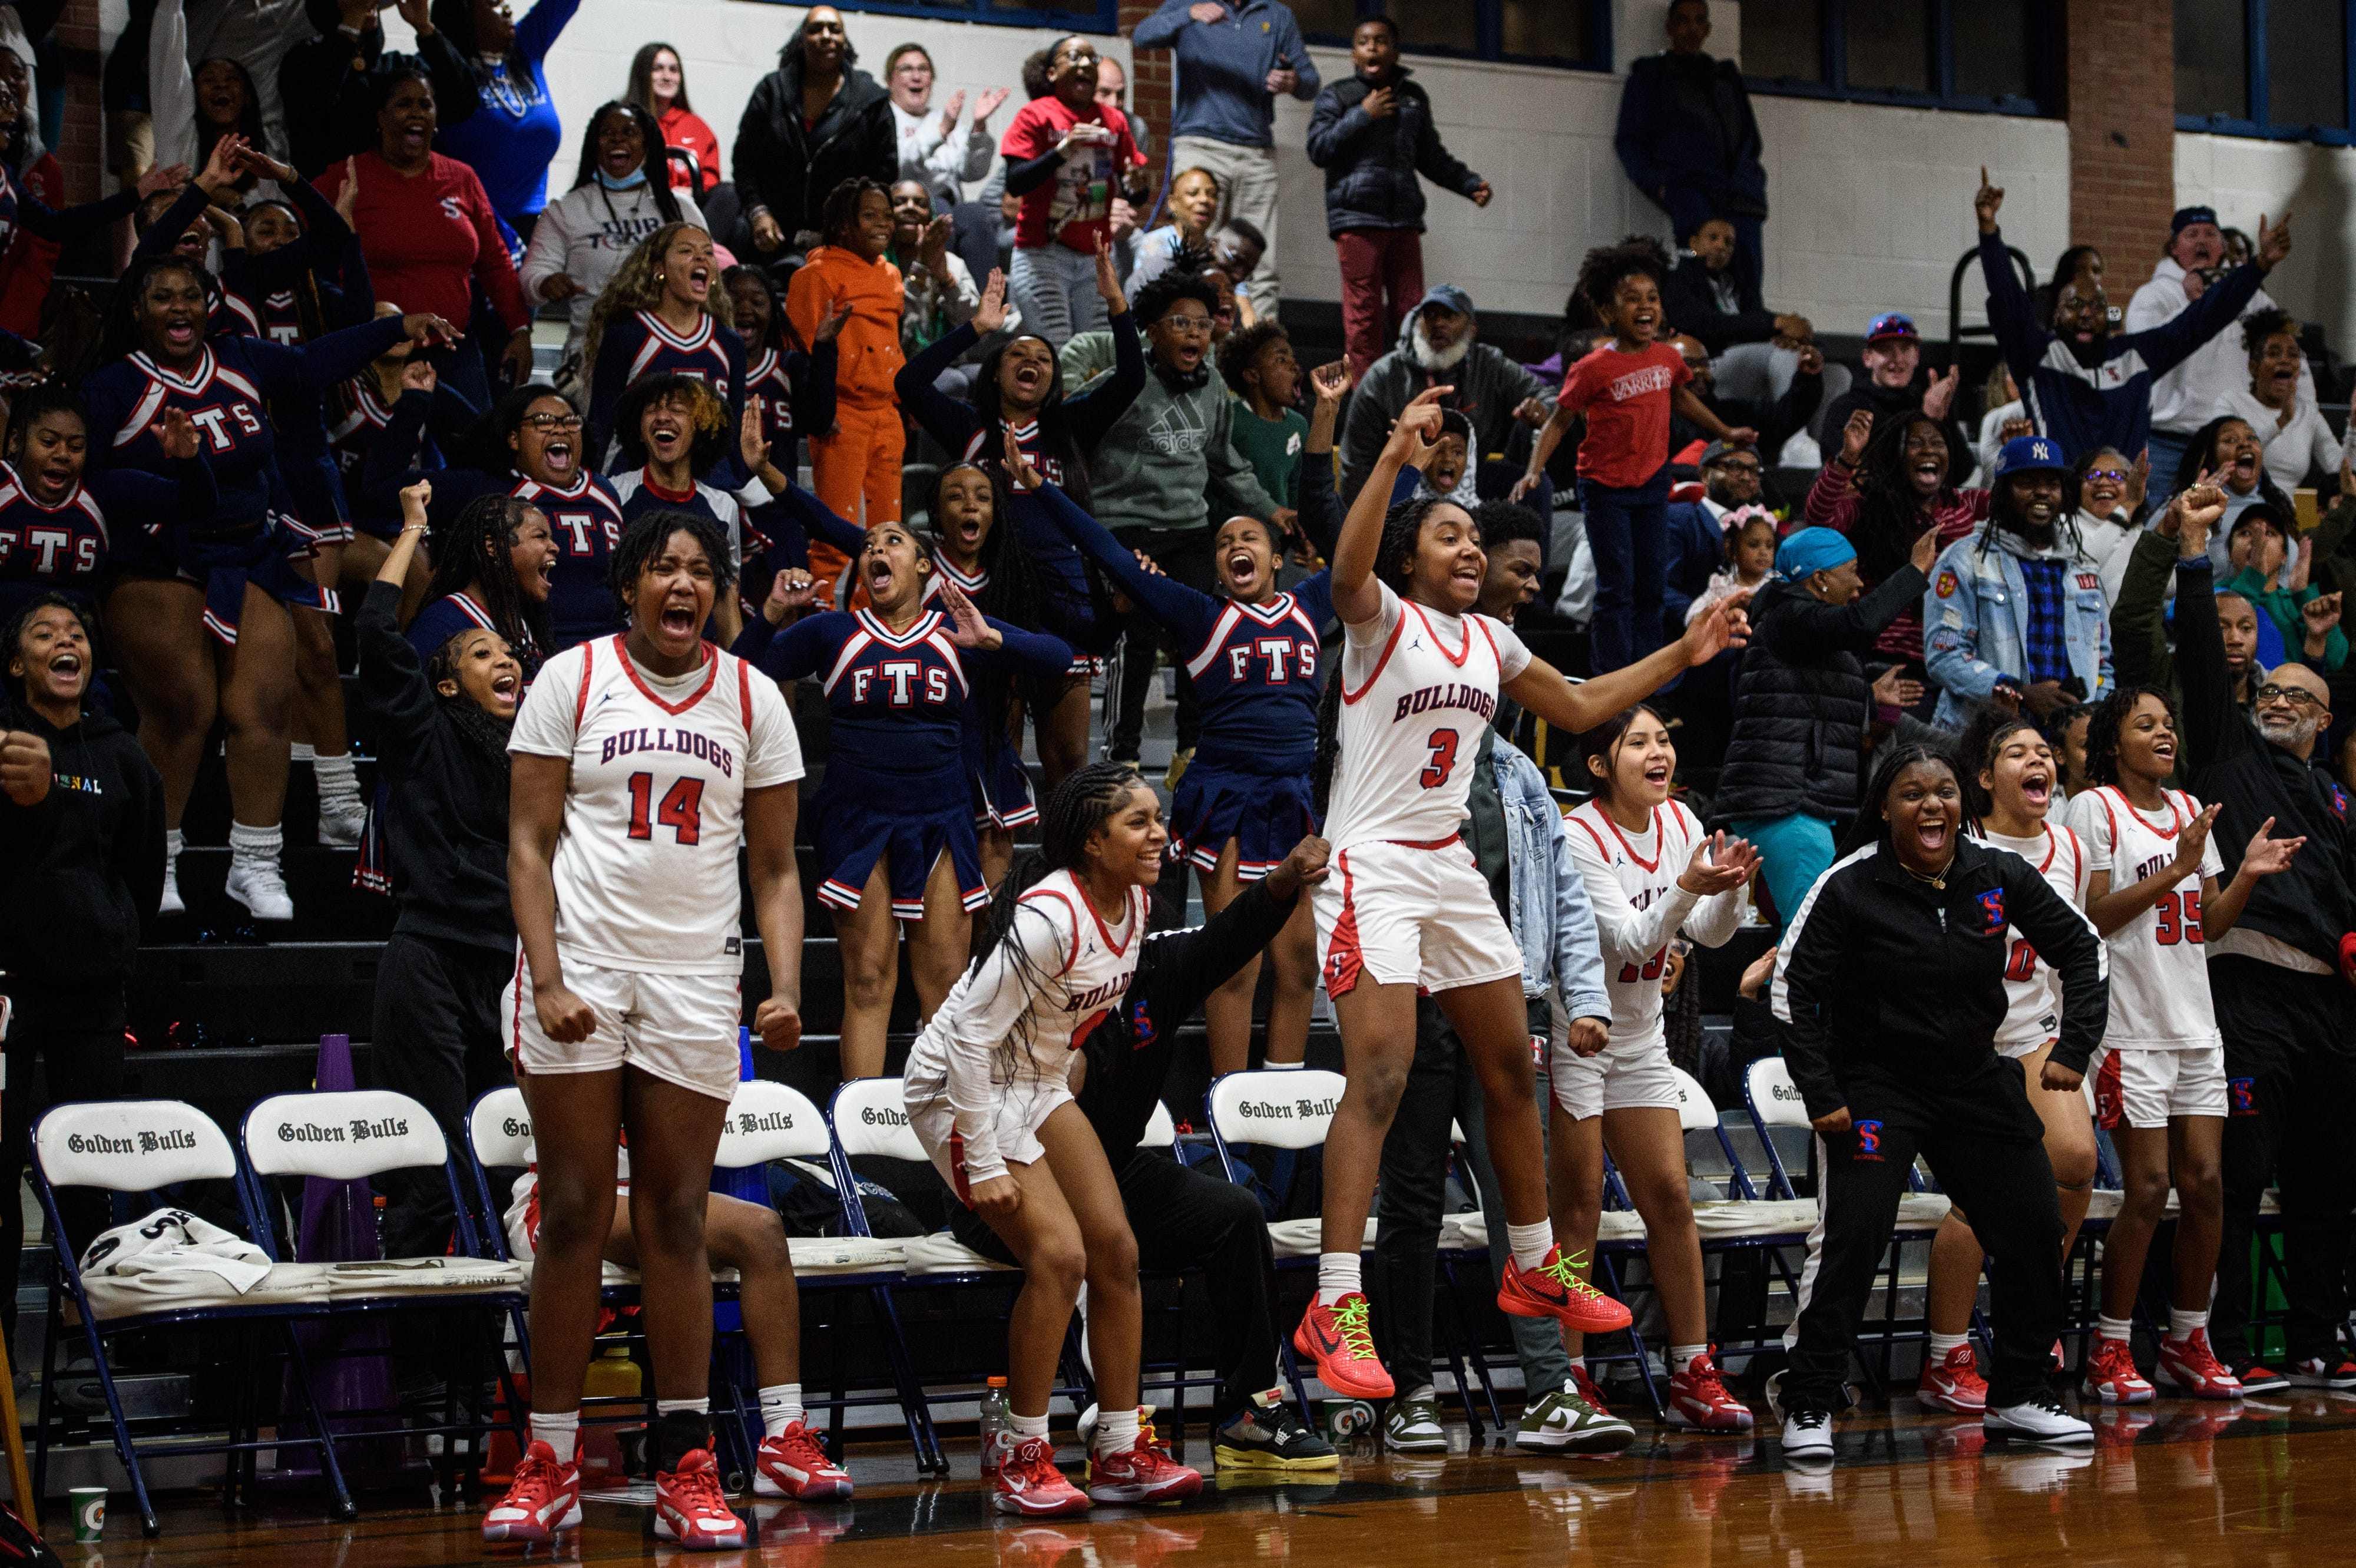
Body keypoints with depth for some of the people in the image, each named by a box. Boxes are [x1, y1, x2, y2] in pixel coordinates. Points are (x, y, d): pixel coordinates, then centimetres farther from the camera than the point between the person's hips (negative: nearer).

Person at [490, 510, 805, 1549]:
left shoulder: (752, 698, 7)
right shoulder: (572, 679, 1)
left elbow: (776, 870, 9)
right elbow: (530, 844, -1)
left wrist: (786, 989, -5)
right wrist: (547, 982, -11)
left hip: (695, 984, 2)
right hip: (580, 971, -2)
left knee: (677, 1223, 3)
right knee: (574, 1218, -1)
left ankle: (686, 1471, 6)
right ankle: (550, 1468, 6)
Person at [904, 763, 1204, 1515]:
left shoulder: (1132, 901, -4)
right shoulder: (1048, 917, -29)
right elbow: (971, 1038, -26)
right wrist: (983, 1165, -25)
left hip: (1040, 1085, 8)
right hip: (959, 1087, -8)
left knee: (1115, 1248, -1)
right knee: (1059, 1256, -19)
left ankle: (1121, 1453, 7)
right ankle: (1021, 1459, -7)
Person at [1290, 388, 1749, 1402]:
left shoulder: (1490, 640, 13)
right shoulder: (1381, 619, -8)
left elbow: (1578, 707, 27)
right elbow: (1347, 570, -31)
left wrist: (1681, 656, 23)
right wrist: (1395, 459, -44)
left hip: (1450, 868, 8)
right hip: (1373, 867, -8)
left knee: (1510, 1068, 14)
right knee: (1380, 1078, -18)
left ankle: (1535, 1269, 31)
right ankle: (1336, 1309, -19)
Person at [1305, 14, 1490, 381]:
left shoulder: (1413, 97, 18)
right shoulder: (1337, 96, 6)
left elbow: (1431, 157, 27)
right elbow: (1318, 150, -5)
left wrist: (1470, 185, 18)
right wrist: (1363, 115, -9)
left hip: (1404, 219, 4)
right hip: (1357, 217, -4)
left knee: (1410, 311, 1)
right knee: (1364, 313, -7)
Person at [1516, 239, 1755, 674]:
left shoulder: (1668, 358, 1)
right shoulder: (1594, 368, -17)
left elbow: (1681, 398, 21)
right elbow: (1559, 421, -12)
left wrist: (1727, 433, 32)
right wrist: (1534, 471, -23)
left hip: (1652, 482, 6)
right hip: (1605, 487, -6)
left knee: (1652, 582, 11)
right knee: (1617, 586, -5)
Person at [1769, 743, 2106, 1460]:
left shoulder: (2001, 876, -4)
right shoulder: (1847, 888, -14)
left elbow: (2082, 950, 6)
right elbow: (1793, 989, -10)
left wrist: (2075, 1046, -5)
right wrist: (1820, 1094, -15)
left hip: (1976, 1078, 5)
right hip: (1873, 1084, -5)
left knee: (2035, 1227, 4)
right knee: (1853, 1234, -17)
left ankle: (2017, 1397, 19)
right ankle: (1808, 1403, -5)